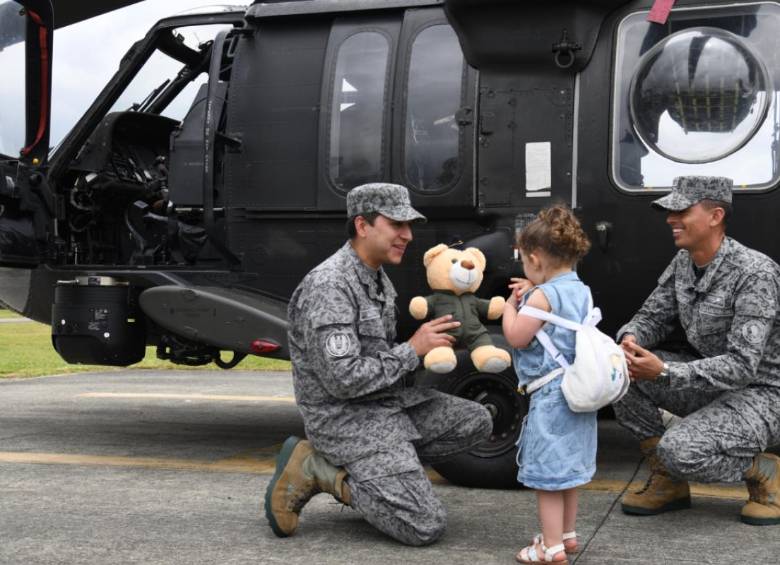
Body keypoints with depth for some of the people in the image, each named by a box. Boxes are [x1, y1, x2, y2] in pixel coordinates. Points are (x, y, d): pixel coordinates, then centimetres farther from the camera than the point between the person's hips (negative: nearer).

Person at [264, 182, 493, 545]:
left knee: (476, 422, 5)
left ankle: (358, 471, 4)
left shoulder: (377, 278, 10)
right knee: (426, 526, -13)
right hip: (346, 419, -9)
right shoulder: (329, 286, -22)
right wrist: (412, 351, -18)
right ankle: (316, 469, -2)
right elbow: (343, 380, -27)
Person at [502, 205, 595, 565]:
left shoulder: (543, 296, -18)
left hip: (550, 396, -9)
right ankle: (567, 535, 30)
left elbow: (517, 337, -17)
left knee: (547, 472, -2)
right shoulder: (580, 291, 10)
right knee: (566, 467, 19)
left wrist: (510, 305, -1)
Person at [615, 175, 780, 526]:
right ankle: (668, 483, 3)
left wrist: (664, 372, -37)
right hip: (712, 383, 8)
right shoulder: (683, 263, 1)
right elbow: (652, 317, 8)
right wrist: (630, 339, -17)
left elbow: (742, 365, -29)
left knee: (680, 451, -31)